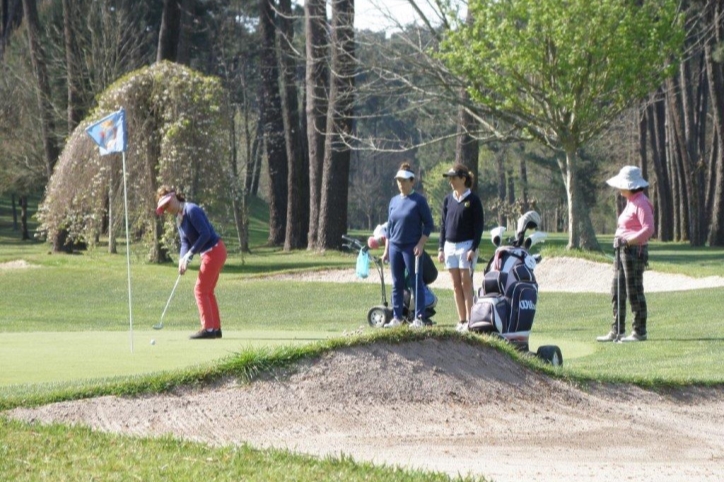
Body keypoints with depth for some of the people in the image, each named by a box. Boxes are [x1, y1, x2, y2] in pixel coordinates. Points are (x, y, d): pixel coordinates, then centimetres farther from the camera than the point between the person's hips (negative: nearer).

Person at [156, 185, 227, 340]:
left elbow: (205, 234, -23)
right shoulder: (179, 218, 12)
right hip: (208, 253, 10)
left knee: (200, 290, -6)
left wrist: (189, 254, -21)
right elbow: (185, 242, 9)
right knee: (208, 291, 15)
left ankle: (208, 328, -5)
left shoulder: (191, 210, -17)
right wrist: (182, 260, -10)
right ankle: (215, 328, 20)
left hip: (214, 251, -10)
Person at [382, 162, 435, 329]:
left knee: (416, 282, -3)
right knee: (397, 284, 8)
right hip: (395, 247, 6)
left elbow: (428, 223, -5)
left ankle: (419, 318, 0)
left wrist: (421, 244, -14)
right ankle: (396, 317, 13)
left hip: (412, 247, -6)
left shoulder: (419, 201, -4)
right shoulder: (394, 201, 12)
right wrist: (386, 249, 14)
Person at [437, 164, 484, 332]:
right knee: (456, 285, 5)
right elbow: (443, 224, 15)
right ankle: (461, 320, 8)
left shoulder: (472, 200, -5)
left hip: (466, 245, -5)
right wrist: (441, 247, 9)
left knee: (466, 284, -7)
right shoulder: (448, 200, 11)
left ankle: (469, 320, -5)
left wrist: (473, 248, -15)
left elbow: (479, 225, -7)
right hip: (450, 246, 5)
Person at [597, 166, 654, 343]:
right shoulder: (631, 202, 17)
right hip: (623, 250, 10)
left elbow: (648, 228, -22)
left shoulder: (641, 203, -13)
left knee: (634, 291, -4)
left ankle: (640, 331, 3)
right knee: (617, 292, 11)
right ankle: (617, 331, 17)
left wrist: (629, 241, -22)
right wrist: (621, 242, 11)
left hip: (634, 250, -10)